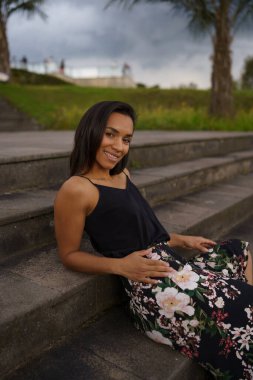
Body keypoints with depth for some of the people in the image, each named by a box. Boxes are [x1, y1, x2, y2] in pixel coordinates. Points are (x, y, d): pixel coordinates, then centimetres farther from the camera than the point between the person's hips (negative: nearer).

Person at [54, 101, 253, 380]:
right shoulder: (76, 189, -15)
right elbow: (69, 255, -9)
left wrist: (182, 240, 11)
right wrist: (121, 266, -21)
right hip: (152, 288, -9)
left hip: (171, 267, 9)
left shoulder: (122, 174, 11)